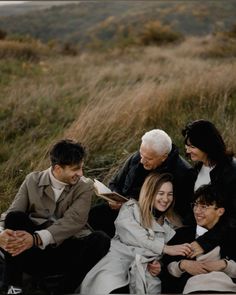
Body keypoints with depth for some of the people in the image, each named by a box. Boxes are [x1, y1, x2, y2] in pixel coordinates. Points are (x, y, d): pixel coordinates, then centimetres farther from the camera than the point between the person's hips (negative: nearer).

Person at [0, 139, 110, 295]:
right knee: (15, 217, -24)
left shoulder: (85, 186, 2)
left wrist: (37, 238, -29)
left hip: (65, 249, -1)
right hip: (32, 252, 1)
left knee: (101, 239, -26)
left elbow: (75, 220, -14)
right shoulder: (33, 180, 7)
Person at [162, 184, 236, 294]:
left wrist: (224, 264, -5)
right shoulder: (181, 233, 21)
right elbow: (167, 266, 14)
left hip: (226, 286, 1)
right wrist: (182, 265, -4)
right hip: (193, 287, -1)